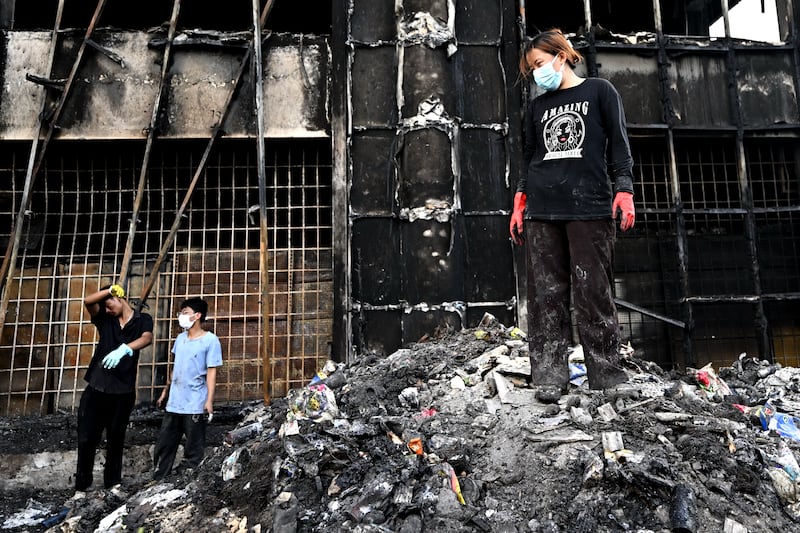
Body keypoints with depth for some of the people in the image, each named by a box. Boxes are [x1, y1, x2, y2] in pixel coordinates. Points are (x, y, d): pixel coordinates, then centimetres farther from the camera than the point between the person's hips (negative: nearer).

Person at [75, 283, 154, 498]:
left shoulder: (142, 319, 1)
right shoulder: (105, 319, 10)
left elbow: (147, 338, -21)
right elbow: (88, 301, -9)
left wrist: (123, 349, -38)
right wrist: (110, 289, -11)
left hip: (123, 391, -2)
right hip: (96, 388, 2)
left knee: (115, 440, 10)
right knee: (86, 439, 3)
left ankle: (113, 483, 23)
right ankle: (81, 487, 15)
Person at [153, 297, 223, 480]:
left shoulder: (210, 340, -9)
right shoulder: (180, 338, 10)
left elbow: (211, 371, -12)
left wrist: (209, 400, -16)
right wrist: (166, 390, 20)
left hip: (195, 405, -6)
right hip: (174, 403, 7)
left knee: (193, 452, 5)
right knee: (163, 447, 14)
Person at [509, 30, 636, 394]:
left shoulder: (599, 91, 13)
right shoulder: (536, 106, 23)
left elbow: (619, 145, 7)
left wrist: (624, 190, -5)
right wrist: (519, 204, 13)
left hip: (590, 205, -3)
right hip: (541, 212, 4)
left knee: (594, 294, -7)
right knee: (546, 295, -3)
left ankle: (606, 377, 1)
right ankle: (549, 377, -1)